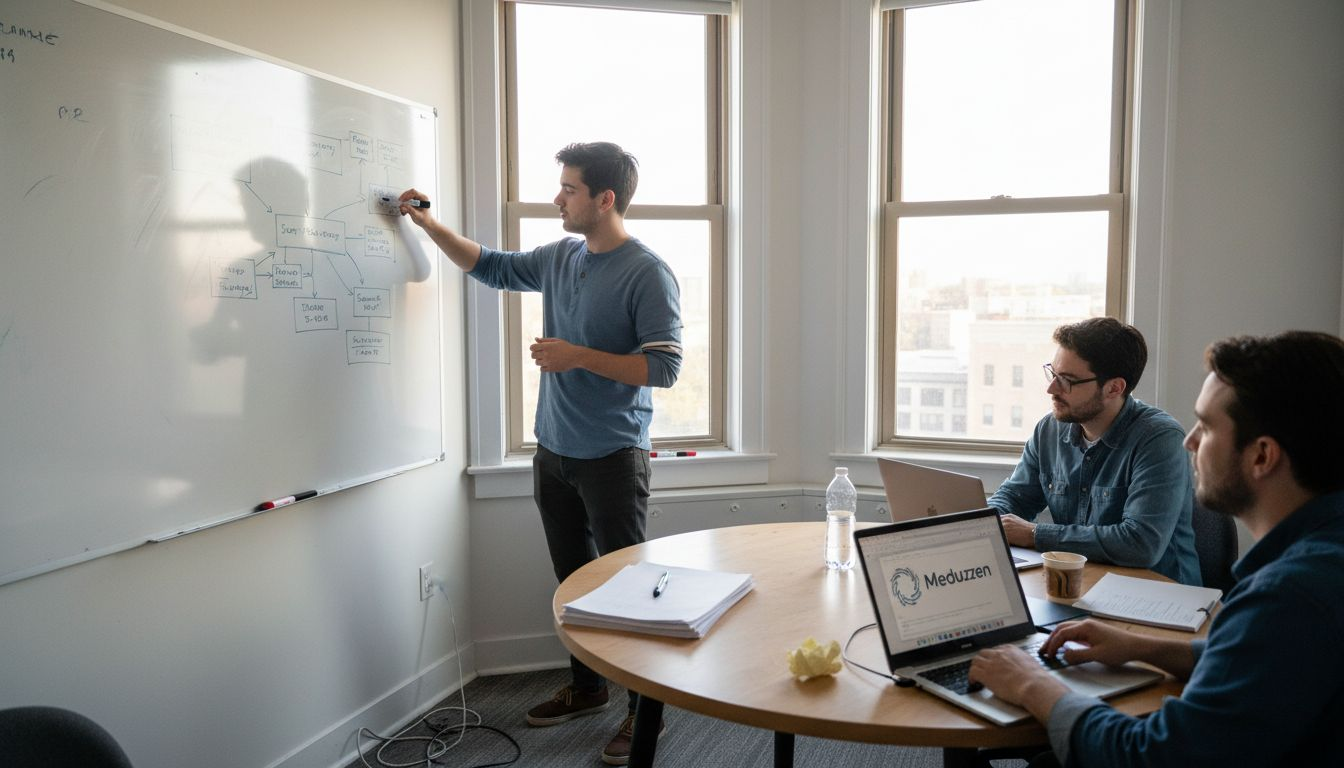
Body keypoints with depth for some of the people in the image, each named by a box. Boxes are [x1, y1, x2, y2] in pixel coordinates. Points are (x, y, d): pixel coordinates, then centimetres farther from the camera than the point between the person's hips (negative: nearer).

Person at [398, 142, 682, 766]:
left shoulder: (647, 274, -14)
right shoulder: (559, 258, 7)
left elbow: (663, 368, -18)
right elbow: (491, 267, 23)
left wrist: (579, 356, -22)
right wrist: (430, 226, 16)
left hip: (612, 457, -7)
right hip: (554, 451, 7)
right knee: (573, 578, 18)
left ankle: (645, 708, 16)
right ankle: (586, 687, 35)